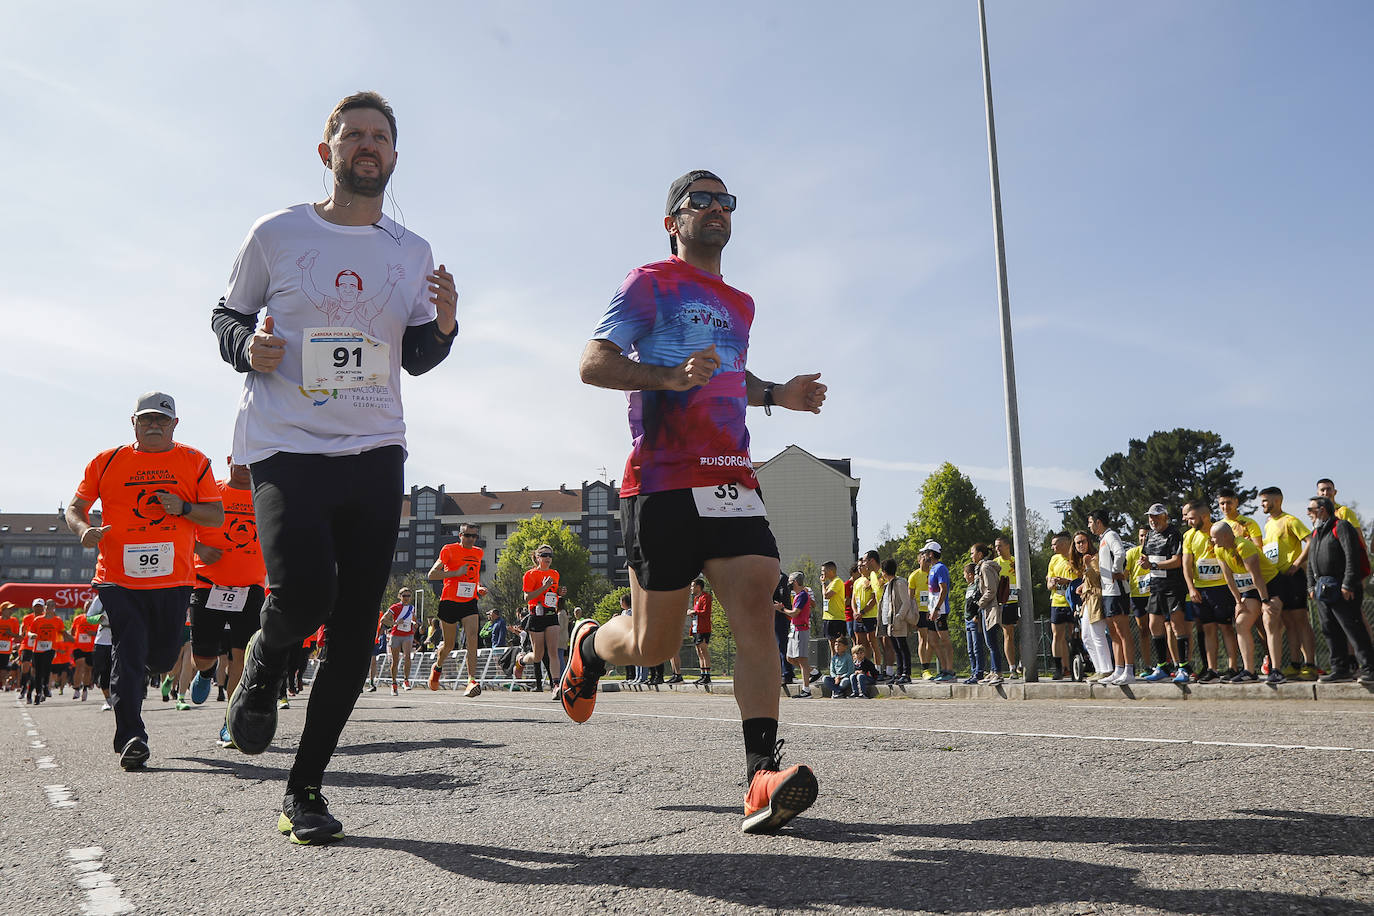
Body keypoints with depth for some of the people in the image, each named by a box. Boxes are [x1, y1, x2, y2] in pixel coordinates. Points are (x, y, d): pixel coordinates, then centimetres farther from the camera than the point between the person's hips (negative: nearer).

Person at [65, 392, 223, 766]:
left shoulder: (194, 463, 7)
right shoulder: (106, 462, 7)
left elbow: (218, 515, 7)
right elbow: (75, 507, 14)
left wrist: (183, 508, -12)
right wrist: (84, 529, -8)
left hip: (174, 579, 2)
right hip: (118, 578, -1)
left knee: (164, 656, 11)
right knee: (129, 653, -12)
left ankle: (124, 679, 48)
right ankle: (130, 738, -8)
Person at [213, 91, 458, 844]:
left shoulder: (412, 253, 12)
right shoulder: (277, 234, 3)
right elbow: (227, 315, 14)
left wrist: (443, 324, -4)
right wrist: (247, 345, -9)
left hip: (376, 452, 3)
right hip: (286, 447, -3)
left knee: (355, 635, 1)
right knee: (304, 596, -23)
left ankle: (304, 790, 16)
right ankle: (262, 669, 15)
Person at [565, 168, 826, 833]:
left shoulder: (738, 304, 24)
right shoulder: (652, 283, 2)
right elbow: (593, 363, -7)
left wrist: (778, 395, 20)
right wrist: (670, 375, -23)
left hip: (731, 480, 6)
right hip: (662, 483, -5)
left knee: (755, 610, -14)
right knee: (653, 645, 2)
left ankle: (763, 778, -18)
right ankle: (589, 646, 37)